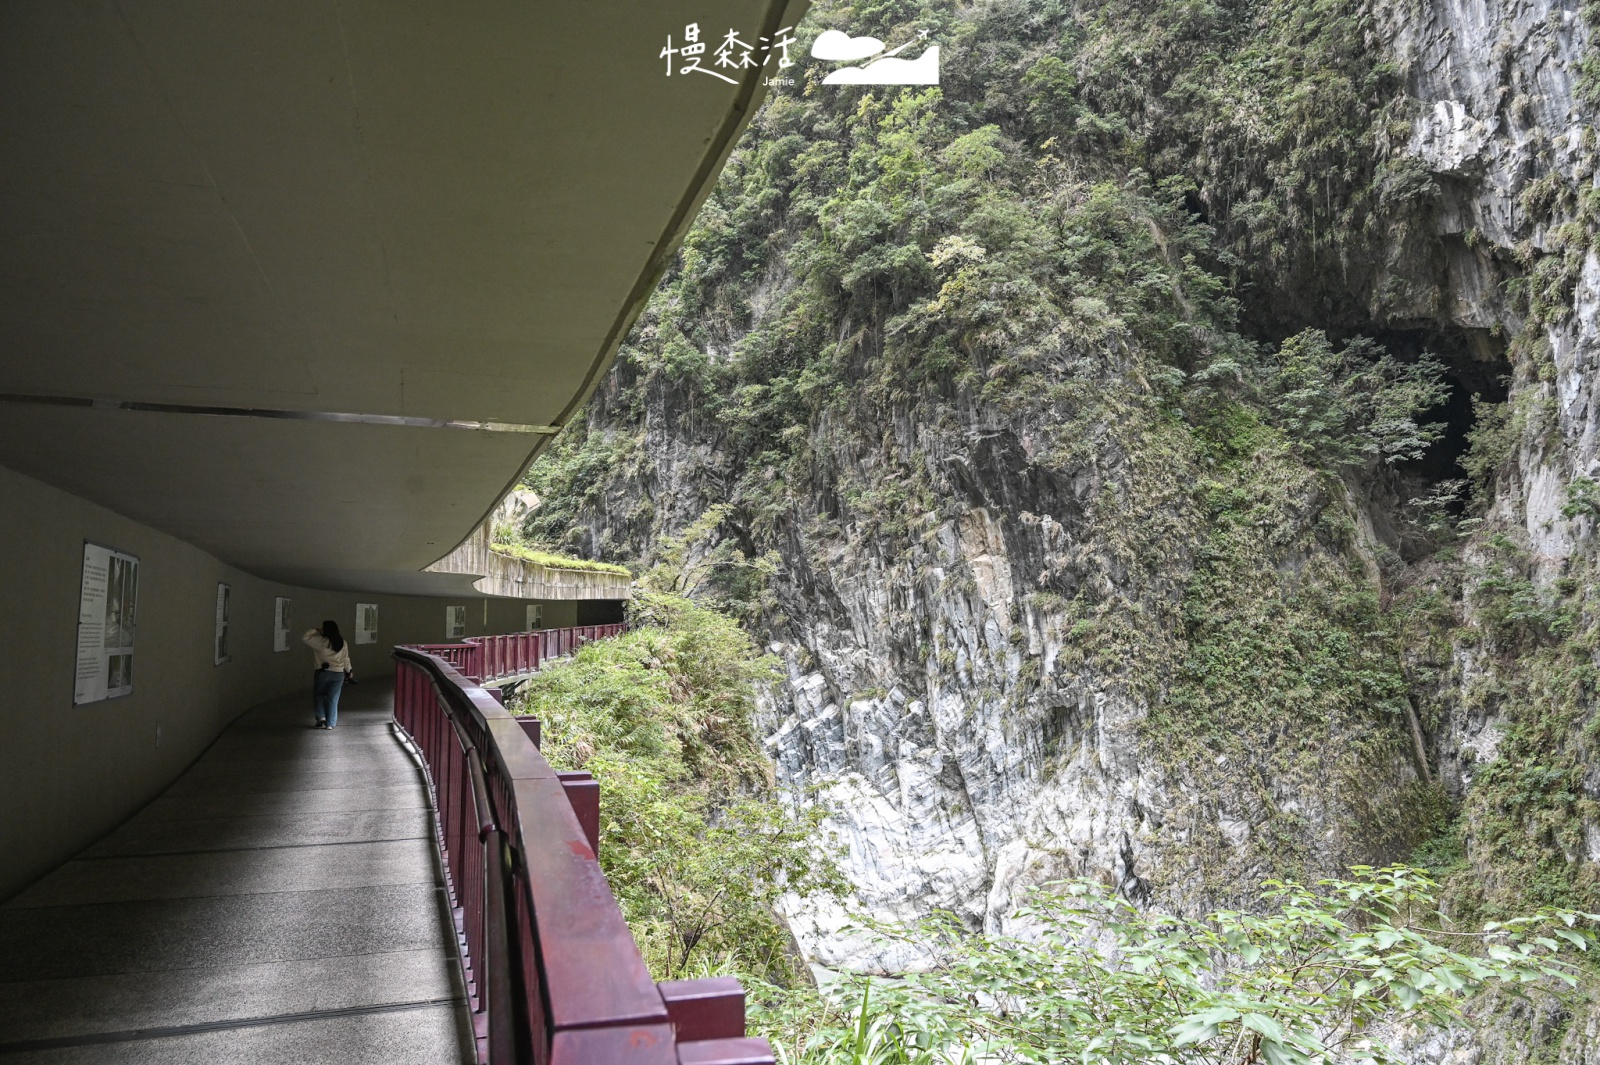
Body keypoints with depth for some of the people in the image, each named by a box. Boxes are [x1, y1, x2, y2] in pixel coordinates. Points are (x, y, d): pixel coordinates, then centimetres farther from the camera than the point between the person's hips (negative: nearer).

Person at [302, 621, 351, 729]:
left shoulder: (321, 641, -11)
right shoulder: (343, 643, 3)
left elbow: (304, 638, -6)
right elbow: (346, 659, 10)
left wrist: (315, 631, 3)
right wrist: (348, 670, 22)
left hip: (323, 672, -3)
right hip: (338, 674, 3)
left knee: (318, 694, 16)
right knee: (333, 699, 6)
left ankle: (321, 717, 2)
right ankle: (330, 723, 6)